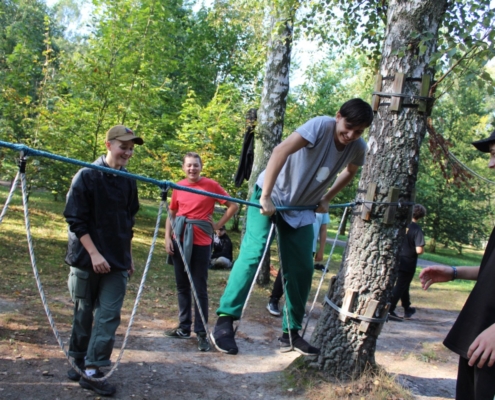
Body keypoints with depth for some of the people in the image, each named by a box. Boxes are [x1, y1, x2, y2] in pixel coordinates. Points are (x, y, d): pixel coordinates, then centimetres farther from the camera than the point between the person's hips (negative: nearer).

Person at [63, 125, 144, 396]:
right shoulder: (86, 176, -8)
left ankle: (92, 369, 2)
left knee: (109, 314, -4)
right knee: (84, 312, 9)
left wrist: (128, 256, 17)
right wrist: (94, 253, -18)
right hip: (86, 259, -3)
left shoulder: (128, 181, 7)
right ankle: (79, 360, 27)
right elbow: (75, 219, -12)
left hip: (117, 262, 4)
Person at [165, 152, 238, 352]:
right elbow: (171, 214, 14)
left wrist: (218, 225, -4)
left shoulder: (211, 185, -5)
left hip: (201, 243, -4)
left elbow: (233, 205, 0)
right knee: (182, 287, 12)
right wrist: (167, 237, 3)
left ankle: (202, 333, 3)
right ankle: (184, 328, 23)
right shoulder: (178, 187, 7)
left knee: (200, 289, -3)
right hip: (179, 241, 5)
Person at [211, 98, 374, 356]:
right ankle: (224, 321, -13)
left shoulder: (358, 148, -7)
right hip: (271, 196, -6)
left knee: (303, 270, 5)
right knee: (253, 253, -18)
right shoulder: (322, 125, -24)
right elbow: (281, 151, -36)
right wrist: (266, 196, -40)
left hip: (302, 209, 6)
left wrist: (326, 198, 7)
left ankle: (291, 334, 16)